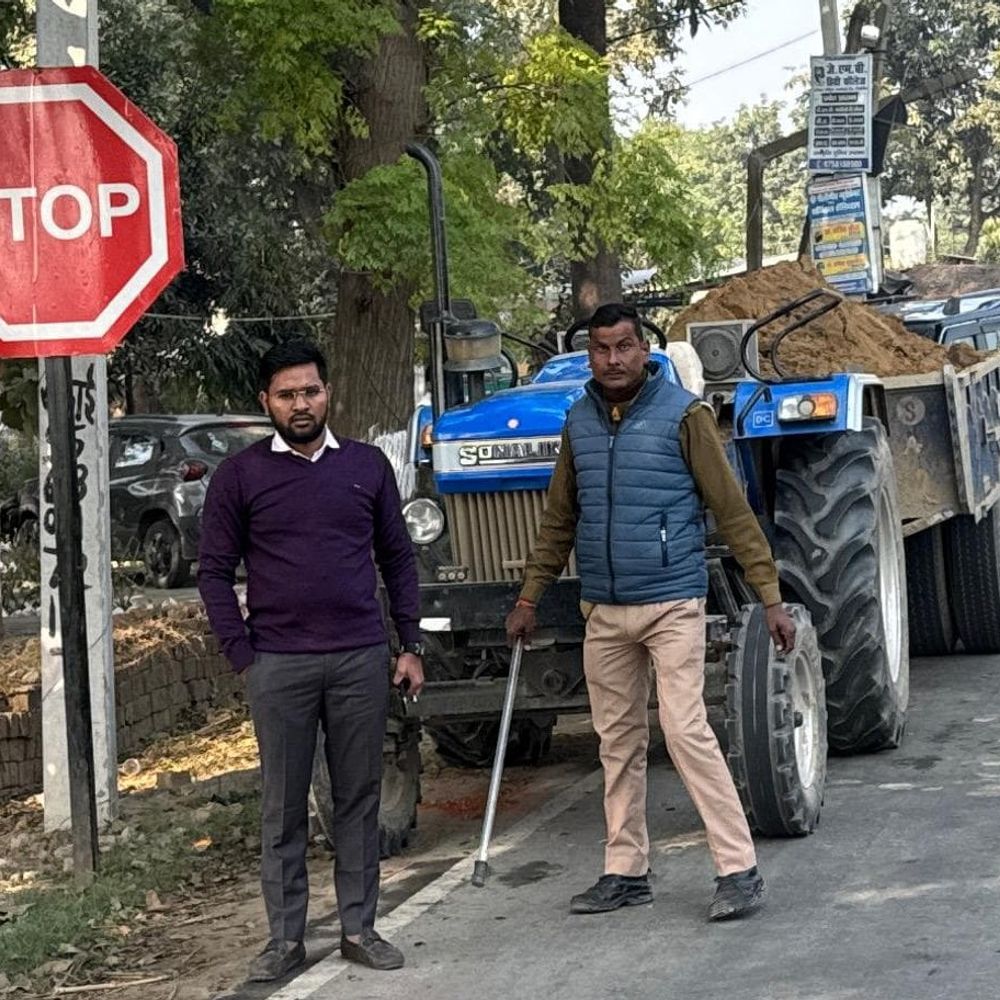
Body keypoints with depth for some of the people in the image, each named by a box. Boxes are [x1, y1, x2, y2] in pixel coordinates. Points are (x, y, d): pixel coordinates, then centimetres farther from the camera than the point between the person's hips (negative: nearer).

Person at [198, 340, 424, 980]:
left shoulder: (367, 465, 8)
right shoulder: (241, 476, 2)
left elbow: (398, 558, 12)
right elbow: (216, 571, 3)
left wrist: (410, 646, 7)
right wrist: (242, 656, -4)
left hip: (361, 661, 2)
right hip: (279, 666, -1)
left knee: (360, 799, 6)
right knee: (283, 806, 3)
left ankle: (360, 928, 15)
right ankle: (286, 938, 10)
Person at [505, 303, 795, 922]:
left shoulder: (684, 415, -7)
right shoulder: (579, 423, 9)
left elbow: (732, 510, -8)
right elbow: (559, 520, 18)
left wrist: (772, 598, -11)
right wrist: (529, 599, 18)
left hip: (672, 604, -6)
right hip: (604, 611, 6)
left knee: (686, 730, -12)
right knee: (618, 741, 11)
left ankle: (740, 871, -6)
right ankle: (626, 873, 20)